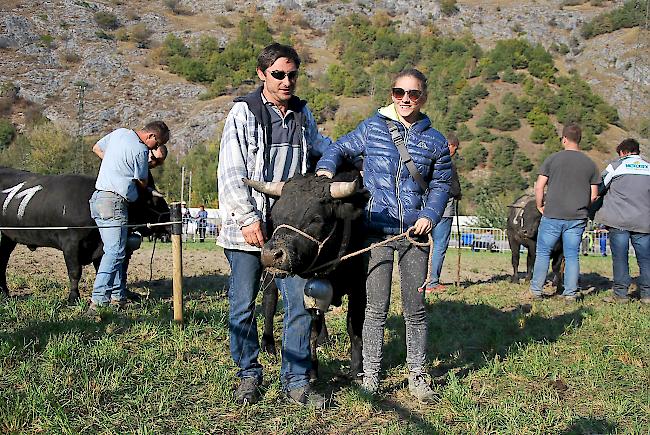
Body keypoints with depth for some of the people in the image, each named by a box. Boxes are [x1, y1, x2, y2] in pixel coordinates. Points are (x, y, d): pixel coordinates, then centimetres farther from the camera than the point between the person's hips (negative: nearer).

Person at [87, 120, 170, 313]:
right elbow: (142, 183, -1)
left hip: (98, 197, 10)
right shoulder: (140, 150, -12)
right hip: (114, 202, -10)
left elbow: (96, 148, 27)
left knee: (115, 250, 13)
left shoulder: (119, 132, 12)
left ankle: (117, 297, 15)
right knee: (115, 252, -11)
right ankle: (98, 301, -16)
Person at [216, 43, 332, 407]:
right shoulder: (244, 112, -4)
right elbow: (231, 174, -9)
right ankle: (249, 376, 22)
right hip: (247, 225, -4)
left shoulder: (303, 113, 12)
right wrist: (248, 219, -15)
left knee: (300, 301, 0)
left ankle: (296, 381, 12)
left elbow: (319, 144, 35)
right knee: (244, 305, 4)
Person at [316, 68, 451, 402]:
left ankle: (417, 374, 23)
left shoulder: (434, 141, 7)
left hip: (414, 233, 2)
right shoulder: (371, 129, 4)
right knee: (376, 307, 1)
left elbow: (441, 184, 13)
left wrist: (430, 215, -2)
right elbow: (339, 149, 12)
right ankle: (370, 375, 13)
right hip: (376, 231, -1)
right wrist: (325, 168, -9)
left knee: (415, 308, 9)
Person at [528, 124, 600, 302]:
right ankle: (570, 294, 10)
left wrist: (540, 206, 7)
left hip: (552, 215, -2)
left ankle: (536, 291, 9)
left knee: (543, 253, 8)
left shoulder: (552, 159, -3)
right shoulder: (590, 164, 5)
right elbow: (594, 195, 5)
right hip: (578, 218, 2)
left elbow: (539, 187, -6)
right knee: (572, 255, 9)